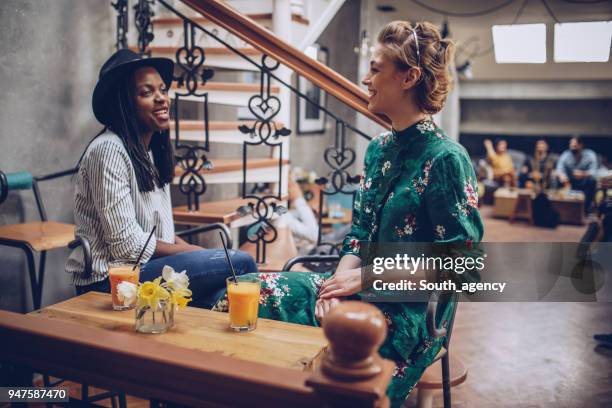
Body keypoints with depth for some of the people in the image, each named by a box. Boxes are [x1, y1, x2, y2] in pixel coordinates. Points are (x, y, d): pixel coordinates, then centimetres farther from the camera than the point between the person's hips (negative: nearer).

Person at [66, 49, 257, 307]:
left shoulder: (151, 150, 13)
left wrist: (188, 248, -3)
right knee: (240, 263, -19)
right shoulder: (108, 150, -16)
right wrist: (194, 252, -9)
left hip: (144, 266, 8)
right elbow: (127, 245, -18)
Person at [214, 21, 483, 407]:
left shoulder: (445, 158, -14)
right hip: (361, 290, 7)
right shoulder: (378, 150, 11)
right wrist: (340, 279, -8)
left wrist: (364, 277, -15)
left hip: (409, 312, -7)